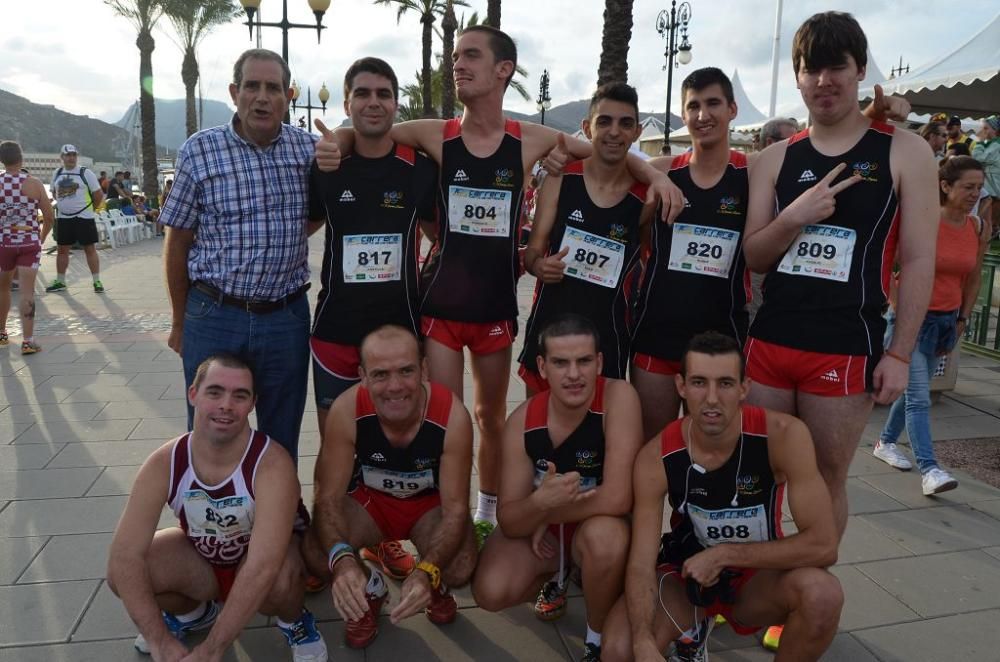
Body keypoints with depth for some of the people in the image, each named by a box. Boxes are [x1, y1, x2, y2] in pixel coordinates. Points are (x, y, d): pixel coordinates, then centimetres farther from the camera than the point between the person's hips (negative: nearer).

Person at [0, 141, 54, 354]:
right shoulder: (34, 183, -5)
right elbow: (49, 217, -2)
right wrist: (42, 238, 14)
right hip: (30, 242, -2)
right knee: (27, 291, -4)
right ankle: (27, 341, -10)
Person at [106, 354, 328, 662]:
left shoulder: (272, 463, -33)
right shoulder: (163, 464, -21)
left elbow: (263, 567, -40)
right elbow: (124, 556, -25)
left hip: (258, 562, -4)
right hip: (201, 560, 5)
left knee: (277, 583, -38)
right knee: (121, 574, -19)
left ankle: (294, 622, 0)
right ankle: (193, 613, 13)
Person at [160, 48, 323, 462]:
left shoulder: (307, 148, 2)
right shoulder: (199, 151, -4)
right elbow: (177, 244, 2)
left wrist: (287, 243, 4)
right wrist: (180, 324, 6)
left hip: (287, 317, 2)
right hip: (215, 318, -1)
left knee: (283, 438, 15)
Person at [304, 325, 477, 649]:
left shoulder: (453, 416, -31)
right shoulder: (346, 411, -29)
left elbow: (455, 508, -27)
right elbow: (329, 497, -25)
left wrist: (427, 572, -46)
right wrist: (342, 558, -47)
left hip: (430, 504, -1)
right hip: (369, 500, 1)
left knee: (460, 569, -28)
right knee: (317, 556, -27)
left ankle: (436, 586, 13)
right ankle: (370, 589, 10)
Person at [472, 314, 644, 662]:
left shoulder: (619, 397, -28)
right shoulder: (522, 421, -19)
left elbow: (617, 498, -33)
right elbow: (509, 522, -17)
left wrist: (549, 513, -20)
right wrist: (540, 502, -40)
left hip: (598, 526, -2)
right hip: (539, 526, 3)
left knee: (604, 535, -37)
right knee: (490, 593, -21)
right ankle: (554, 575, 15)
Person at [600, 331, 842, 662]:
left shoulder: (783, 435, -24)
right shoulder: (656, 457, -21)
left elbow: (823, 545, -25)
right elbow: (640, 564, -23)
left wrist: (724, 554, -24)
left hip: (757, 576, -1)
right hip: (686, 574, 1)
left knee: (823, 593, -34)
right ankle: (692, 630, 12)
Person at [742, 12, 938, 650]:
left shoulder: (905, 152, 0)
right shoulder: (776, 159, 8)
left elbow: (919, 260, -3)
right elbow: (751, 256, 6)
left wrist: (899, 353, -8)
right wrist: (794, 217, -14)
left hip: (847, 351, -3)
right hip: (768, 342, 3)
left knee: (825, 479, 8)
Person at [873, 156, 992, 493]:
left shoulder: (980, 228, 2)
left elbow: (972, 279, 12)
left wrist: (962, 321, 10)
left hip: (946, 320, 6)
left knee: (914, 390, 16)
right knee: (919, 397, -10)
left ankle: (886, 442, 35)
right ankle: (928, 469, -10)